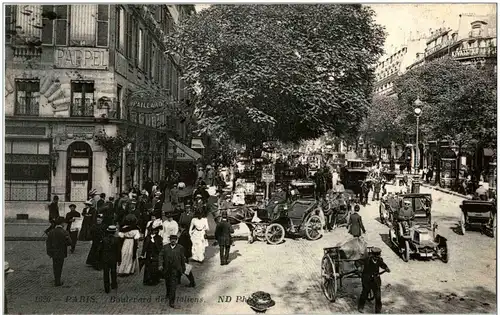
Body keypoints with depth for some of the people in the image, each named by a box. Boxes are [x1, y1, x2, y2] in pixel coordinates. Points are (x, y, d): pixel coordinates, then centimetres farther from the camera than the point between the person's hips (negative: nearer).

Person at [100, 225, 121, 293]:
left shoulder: (103, 239, -11)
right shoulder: (116, 240, -13)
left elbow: (100, 250, -3)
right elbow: (118, 251, -7)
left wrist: (100, 259, 11)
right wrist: (119, 260, 4)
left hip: (105, 259, 0)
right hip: (113, 259, 0)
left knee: (106, 274, 9)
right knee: (113, 272, 21)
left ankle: (107, 289, 13)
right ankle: (114, 285, 32)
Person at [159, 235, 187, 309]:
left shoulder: (180, 248, 3)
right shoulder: (165, 247, 6)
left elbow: (183, 259, 8)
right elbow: (161, 256, -1)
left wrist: (183, 268, 11)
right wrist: (161, 264, -15)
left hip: (176, 269, -2)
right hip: (166, 269, 3)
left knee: (173, 285, -8)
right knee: (167, 284, 19)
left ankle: (171, 302, -6)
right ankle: (168, 295, 46)